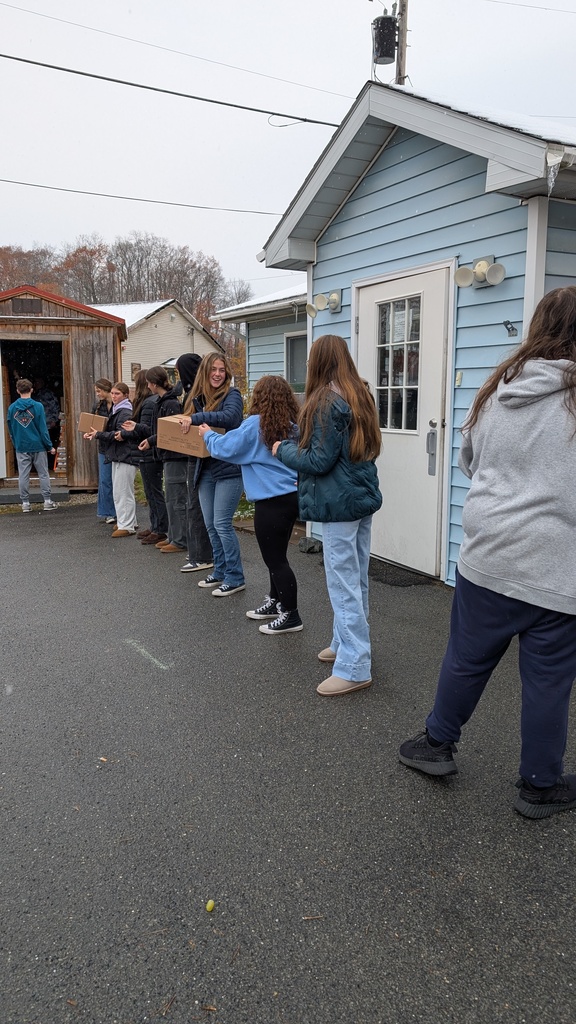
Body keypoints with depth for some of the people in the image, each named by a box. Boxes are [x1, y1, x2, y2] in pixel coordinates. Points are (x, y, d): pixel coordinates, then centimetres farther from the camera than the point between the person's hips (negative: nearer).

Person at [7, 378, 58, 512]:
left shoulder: (11, 408, 1)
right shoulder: (37, 406, -9)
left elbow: (10, 429, 9)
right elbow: (43, 428, -9)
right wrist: (50, 446, -3)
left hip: (21, 447, 3)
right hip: (38, 446, -2)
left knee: (23, 475, 7)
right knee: (43, 474, 6)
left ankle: (25, 503, 11)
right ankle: (47, 501, 6)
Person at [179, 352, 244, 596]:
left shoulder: (231, 394, -8)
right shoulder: (198, 397, 12)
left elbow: (230, 417, -29)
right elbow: (190, 429, 19)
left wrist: (196, 418, -29)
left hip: (229, 469, -7)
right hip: (205, 470, 7)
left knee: (221, 524, -7)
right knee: (210, 525, 12)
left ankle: (235, 578, 3)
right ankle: (220, 571, 25)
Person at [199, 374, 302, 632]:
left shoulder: (255, 424, -11)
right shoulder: (292, 427, 8)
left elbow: (225, 448, -6)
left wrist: (208, 434, 11)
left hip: (272, 501, -8)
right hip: (291, 497, 8)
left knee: (275, 559, 0)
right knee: (277, 555, 19)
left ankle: (290, 615, 6)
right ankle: (275, 602, 32)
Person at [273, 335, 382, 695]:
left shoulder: (327, 402, -16)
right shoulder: (361, 397, 10)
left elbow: (318, 461, -18)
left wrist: (284, 449, -1)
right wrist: (298, 443, 17)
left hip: (339, 502, -9)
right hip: (364, 495, 9)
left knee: (344, 583, -4)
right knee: (357, 579, 17)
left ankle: (354, 667, 1)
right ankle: (348, 643, 31)